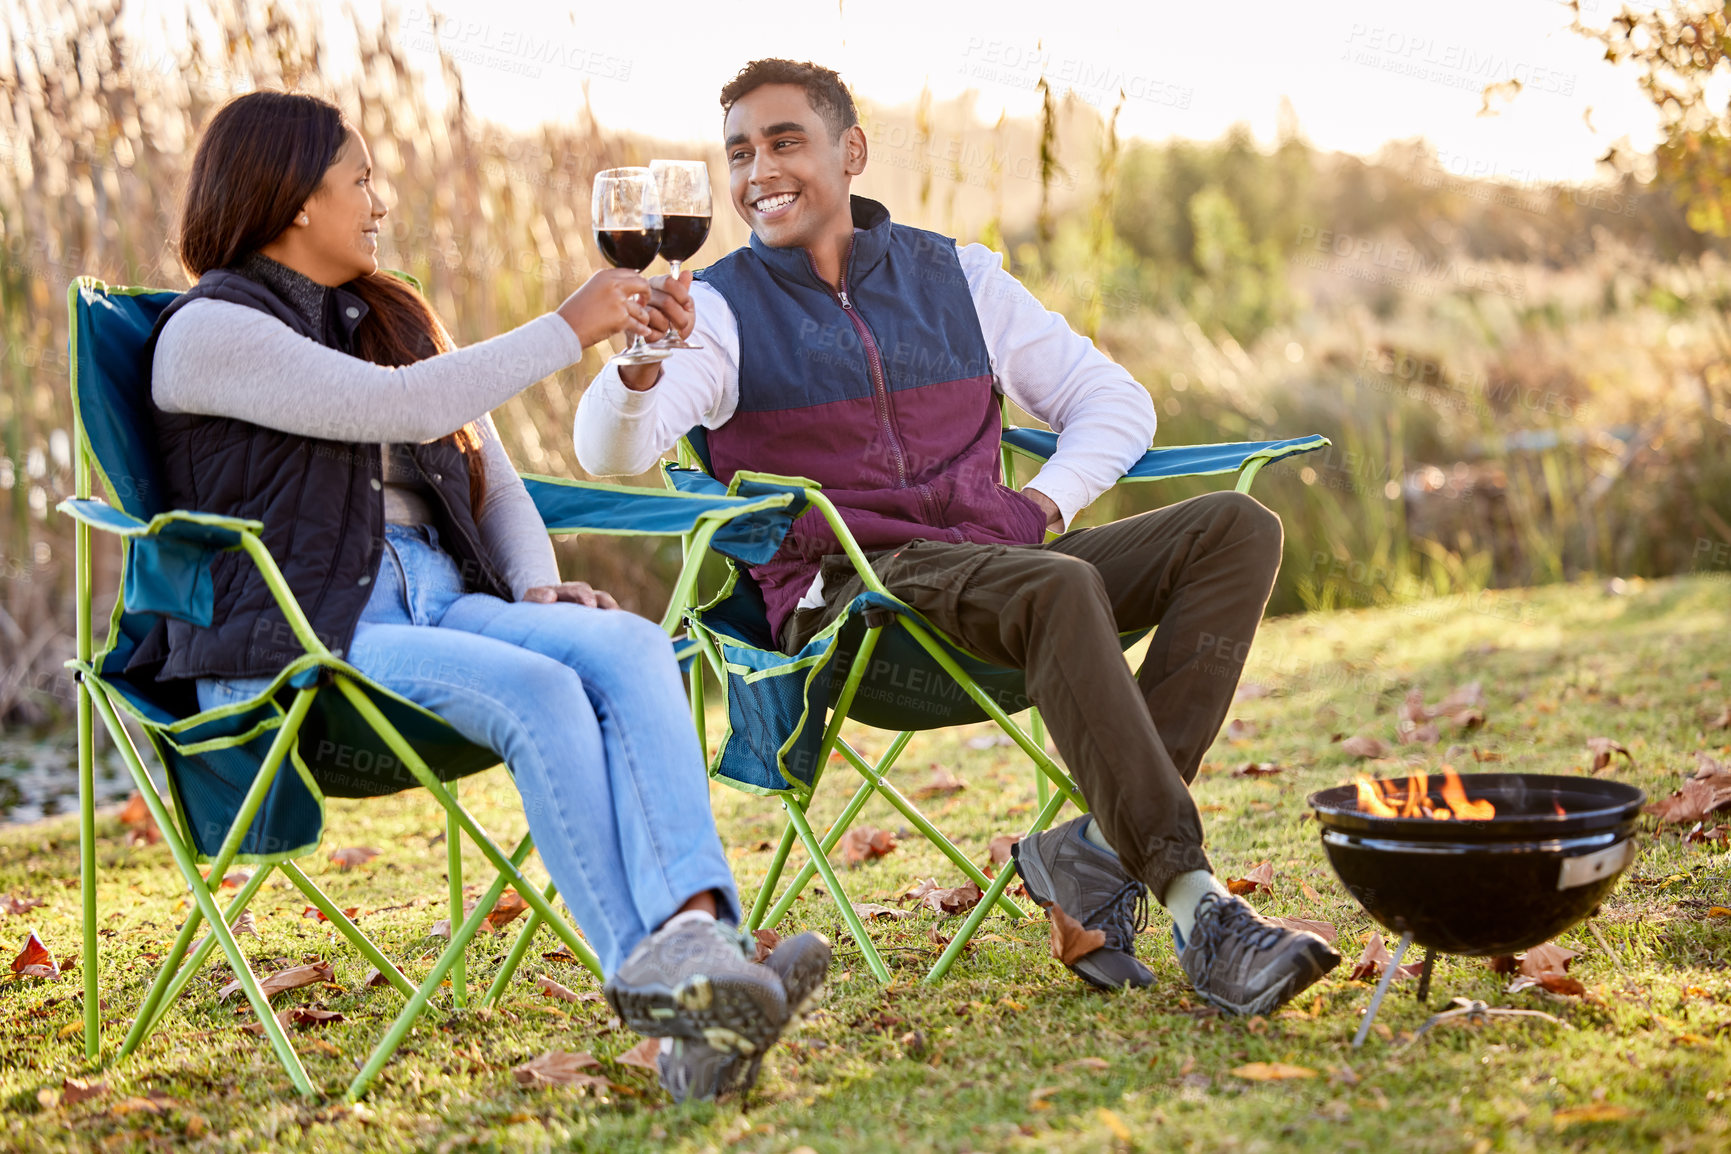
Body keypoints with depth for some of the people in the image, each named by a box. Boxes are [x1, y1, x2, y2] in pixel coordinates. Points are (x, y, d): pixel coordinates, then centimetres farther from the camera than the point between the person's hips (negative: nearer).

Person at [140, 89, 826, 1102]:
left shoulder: (392, 317, 25)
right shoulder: (209, 332, -1)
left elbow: (487, 472, 23)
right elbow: (402, 407, -14)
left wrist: (541, 586, 3)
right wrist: (569, 330, -8)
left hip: (441, 597, 6)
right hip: (297, 639, -6)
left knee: (630, 647, -25)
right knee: (537, 692, -33)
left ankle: (697, 934, -44)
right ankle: (651, 981, -36)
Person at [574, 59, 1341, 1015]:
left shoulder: (953, 276, 16)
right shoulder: (720, 311, 5)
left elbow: (1113, 399, 17)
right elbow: (612, 454, -13)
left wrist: (1048, 501, -3)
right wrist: (640, 369, -36)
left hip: (991, 562, 5)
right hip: (845, 590, -5)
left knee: (1238, 530, -15)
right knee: (1059, 588, -35)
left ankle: (1102, 845, -24)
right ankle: (1196, 905, -36)